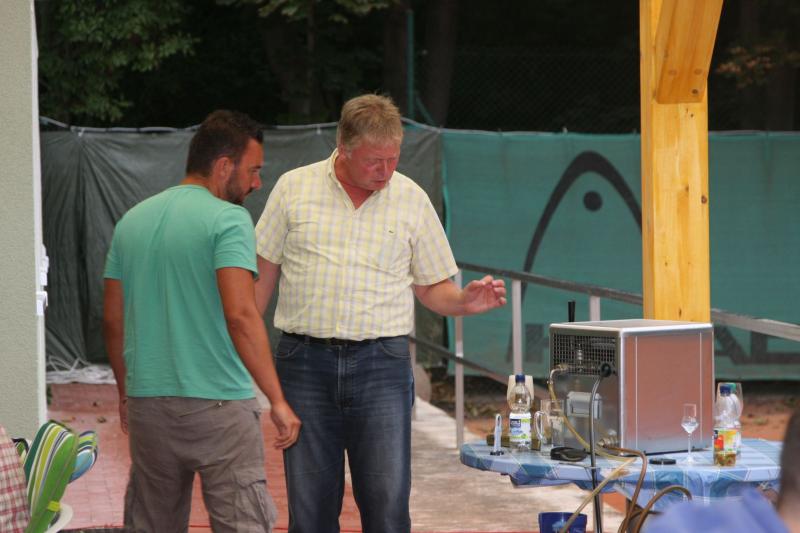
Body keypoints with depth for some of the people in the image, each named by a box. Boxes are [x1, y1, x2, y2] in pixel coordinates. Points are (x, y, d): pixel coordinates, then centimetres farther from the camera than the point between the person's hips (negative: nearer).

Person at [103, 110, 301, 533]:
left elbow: (112, 319, 14)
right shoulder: (228, 220, -9)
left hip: (146, 402, 6)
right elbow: (240, 314, -19)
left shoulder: (132, 221, 11)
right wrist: (278, 401, -18)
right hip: (217, 403, -6)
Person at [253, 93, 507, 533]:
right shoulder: (294, 188, 4)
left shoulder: (412, 200, 6)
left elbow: (431, 288, 11)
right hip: (304, 362, 0)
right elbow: (263, 273, 9)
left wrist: (464, 301, -10)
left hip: (381, 365, 0)